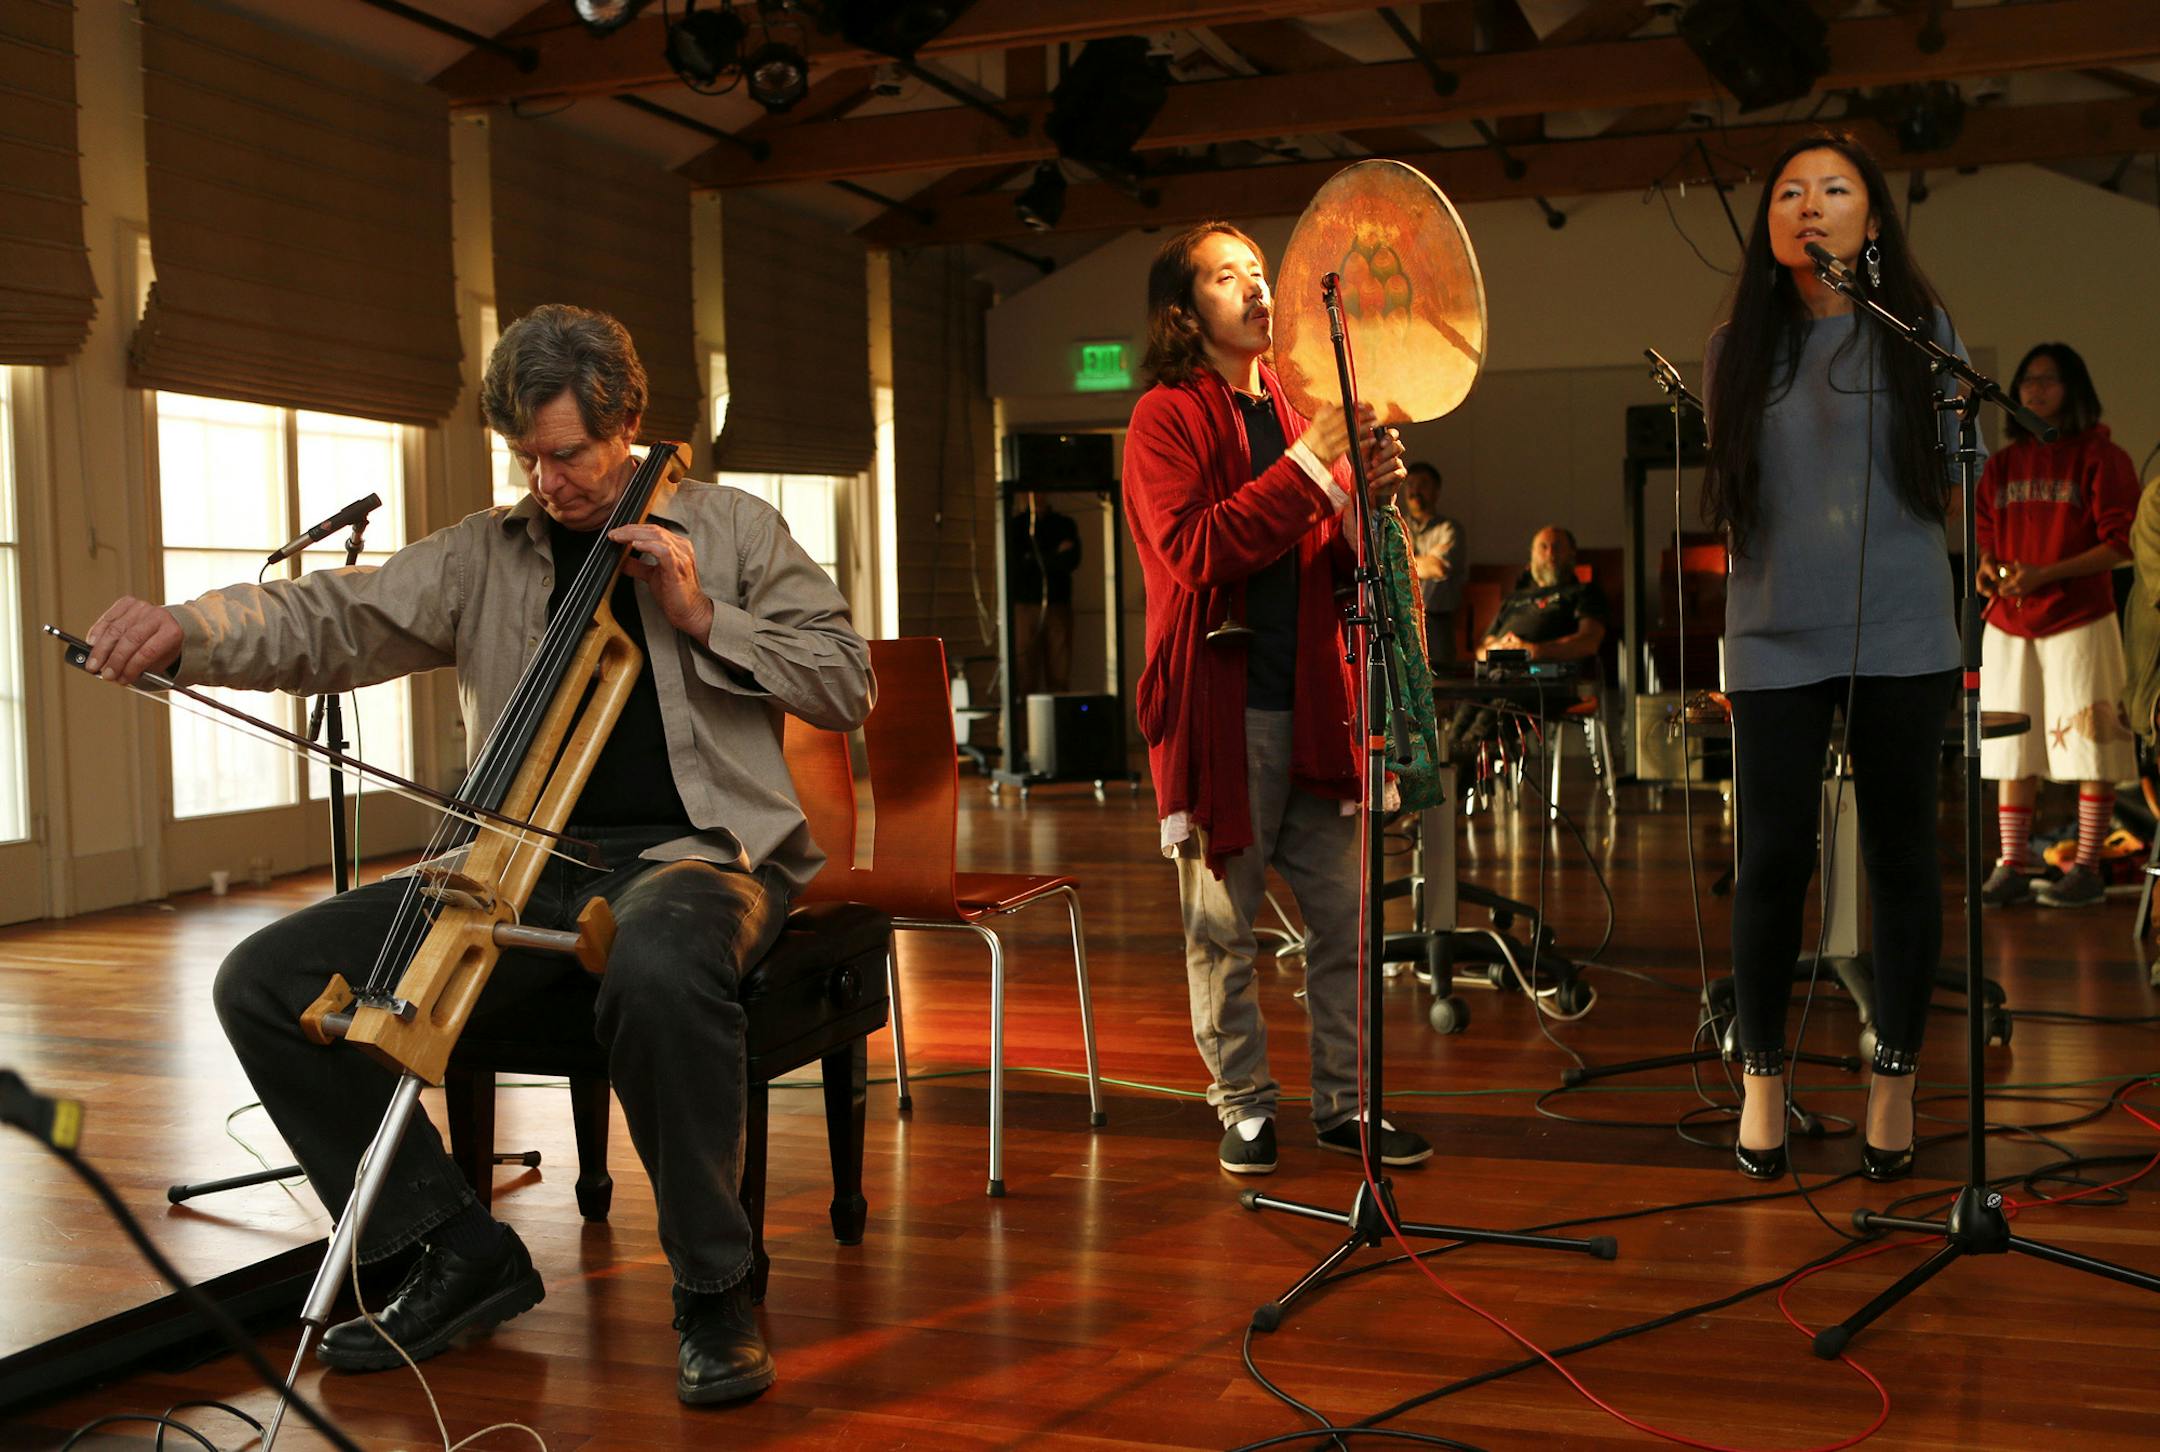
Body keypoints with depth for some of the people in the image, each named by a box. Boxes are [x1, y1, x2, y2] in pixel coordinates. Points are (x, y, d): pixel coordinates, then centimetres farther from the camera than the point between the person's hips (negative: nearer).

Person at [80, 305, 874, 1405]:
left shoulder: (729, 527, 8)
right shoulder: (485, 554, 14)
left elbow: (847, 683, 5)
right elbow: (330, 623, 2)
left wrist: (702, 618, -7)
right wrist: (182, 631, -17)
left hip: (693, 848, -4)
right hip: (526, 867, 5)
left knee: (660, 971, -42)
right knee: (267, 981, -10)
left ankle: (712, 1287, -19)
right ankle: (459, 1251, 2)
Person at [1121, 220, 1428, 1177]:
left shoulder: (1295, 411, 18)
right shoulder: (1169, 416, -1)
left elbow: (1334, 571, 18)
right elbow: (1192, 551, -17)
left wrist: (1370, 496, -1)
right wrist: (1308, 468, -18)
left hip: (1309, 704, 6)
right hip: (1220, 710, -5)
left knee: (1344, 912, 5)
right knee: (1222, 926, 2)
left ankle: (1343, 1100, 17)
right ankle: (1243, 1107, 15)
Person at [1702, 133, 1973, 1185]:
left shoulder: (1917, 325, 5)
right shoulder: (1739, 346, 8)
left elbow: (1959, 468, 6)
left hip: (1900, 632, 0)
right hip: (1774, 637, 1)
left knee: (1900, 851, 5)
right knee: (1773, 857, 0)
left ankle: (1895, 1079, 19)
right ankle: (1762, 1077, 18)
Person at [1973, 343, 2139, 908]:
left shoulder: (2100, 457, -3)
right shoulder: (2002, 465, 13)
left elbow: (2119, 543, -8)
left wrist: (2045, 574, -18)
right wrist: (1989, 566, -2)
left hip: (2078, 622, -5)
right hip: (2008, 624, 5)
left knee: (2090, 745, -2)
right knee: (2011, 748, 5)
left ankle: (2087, 868, 5)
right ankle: (2011, 868, 10)